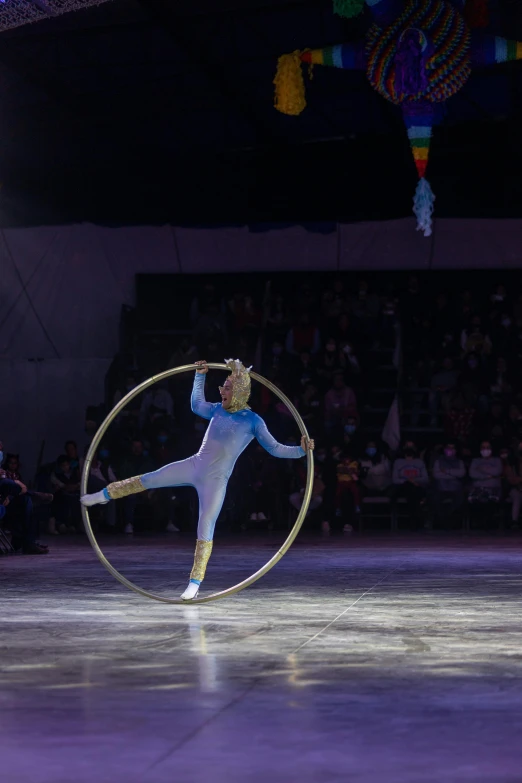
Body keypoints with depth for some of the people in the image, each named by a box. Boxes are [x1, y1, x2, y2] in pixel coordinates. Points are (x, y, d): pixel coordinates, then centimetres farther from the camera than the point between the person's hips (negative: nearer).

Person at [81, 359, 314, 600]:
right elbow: (197, 404, 26)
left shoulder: (252, 421, -11)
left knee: (205, 529, -7)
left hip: (216, 480, -5)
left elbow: (274, 448, -10)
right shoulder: (218, 410, 4)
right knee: (147, 480, 8)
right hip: (194, 466, 5)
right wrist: (200, 376, 26)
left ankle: (195, 583, -2)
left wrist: (300, 450, -23)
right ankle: (104, 495, 29)